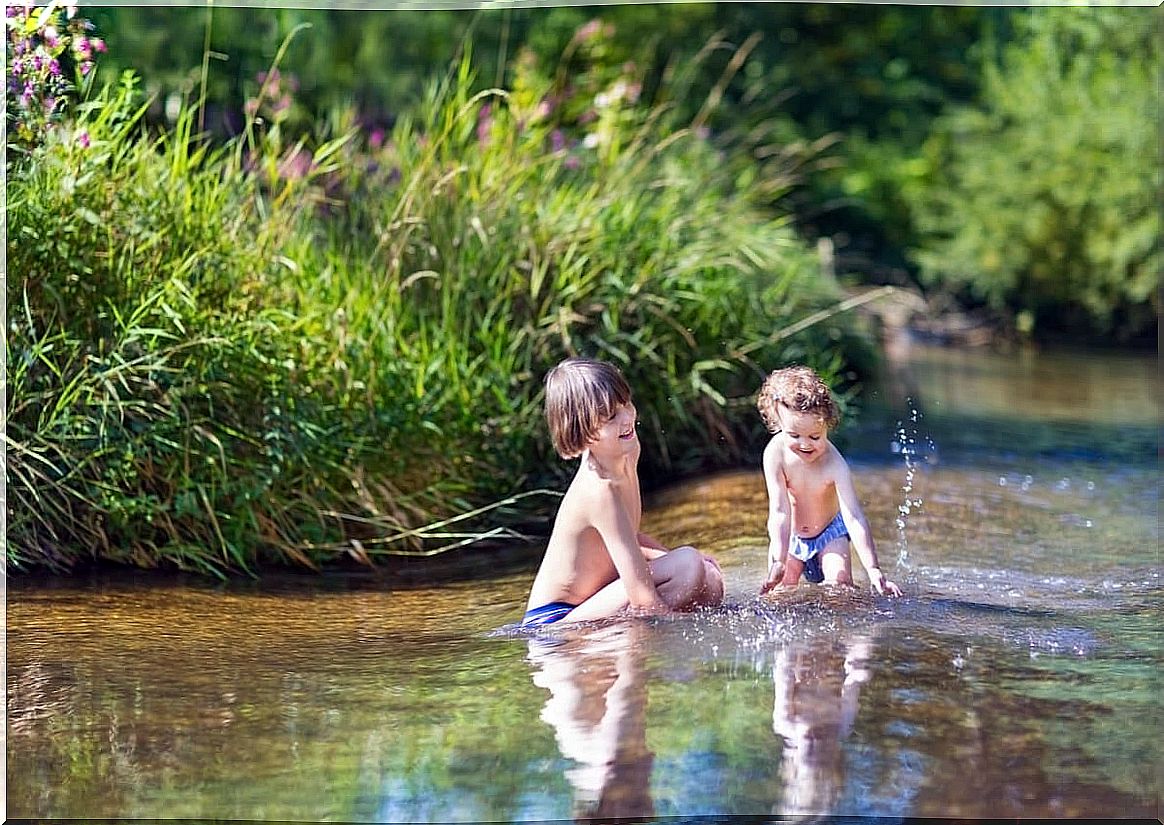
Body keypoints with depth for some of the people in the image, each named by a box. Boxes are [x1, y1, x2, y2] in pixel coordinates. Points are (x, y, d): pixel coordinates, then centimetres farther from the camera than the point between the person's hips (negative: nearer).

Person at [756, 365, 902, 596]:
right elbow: (779, 512, -28)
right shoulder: (775, 454, -28)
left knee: (840, 586, -18)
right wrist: (778, 563, -36)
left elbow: (854, 518, -34)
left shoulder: (834, 464, -31)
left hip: (829, 532, -1)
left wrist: (874, 571, -40)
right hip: (790, 535, 1)